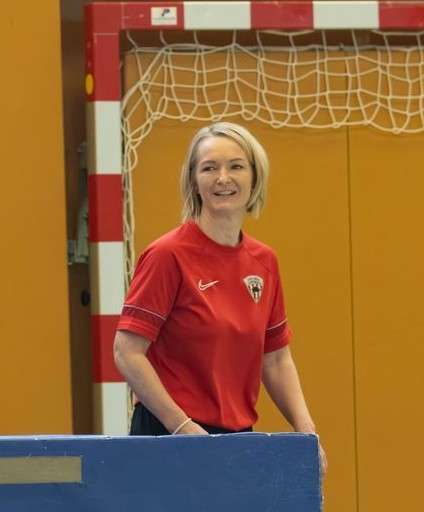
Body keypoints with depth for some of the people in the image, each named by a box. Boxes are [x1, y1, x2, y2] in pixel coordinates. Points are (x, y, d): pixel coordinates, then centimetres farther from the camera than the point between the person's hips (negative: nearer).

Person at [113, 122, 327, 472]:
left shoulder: (264, 261, 8)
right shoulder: (168, 256, -9)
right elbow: (128, 353, -13)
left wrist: (305, 429, 2)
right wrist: (184, 427, -18)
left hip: (240, 435, 6)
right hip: (173, 438, -6)